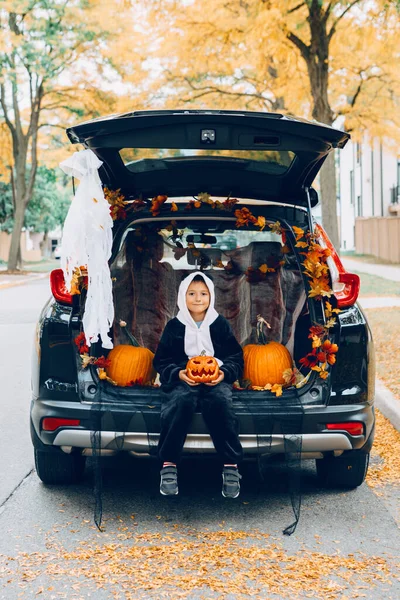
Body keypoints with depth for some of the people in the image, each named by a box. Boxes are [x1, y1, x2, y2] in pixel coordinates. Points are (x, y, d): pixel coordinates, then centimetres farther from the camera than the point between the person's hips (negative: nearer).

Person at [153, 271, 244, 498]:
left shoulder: (220, 324, 11)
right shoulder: (174, 326, 10)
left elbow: (236, 357, 11)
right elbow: (162, 360, 10)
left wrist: (224, 373, -11)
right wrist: (179, 374, -12)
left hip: (216, 379, 0)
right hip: (183, 380, 0)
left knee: (221, 402, -36)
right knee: (180, 401, -37)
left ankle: (231, 466, -29)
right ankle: (169, 465, -31)